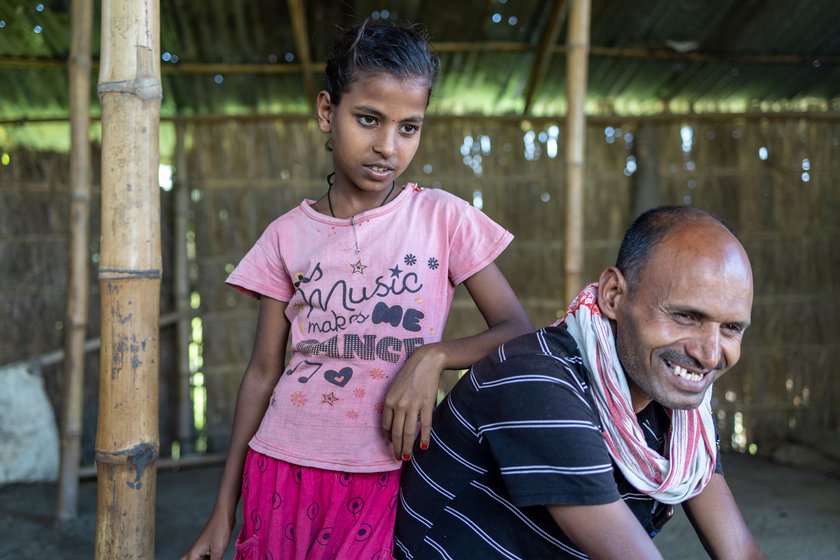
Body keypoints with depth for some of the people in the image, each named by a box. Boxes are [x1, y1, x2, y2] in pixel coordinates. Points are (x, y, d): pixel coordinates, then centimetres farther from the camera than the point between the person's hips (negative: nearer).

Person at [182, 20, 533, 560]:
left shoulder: (444, 218, -3)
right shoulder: (288, 236, 2)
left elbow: (519, 332, -3)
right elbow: (263, 372, 6)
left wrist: (433, 357, -20)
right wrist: (225, 511, 7)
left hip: (385, 478, -1)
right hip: (283, 471, 2)